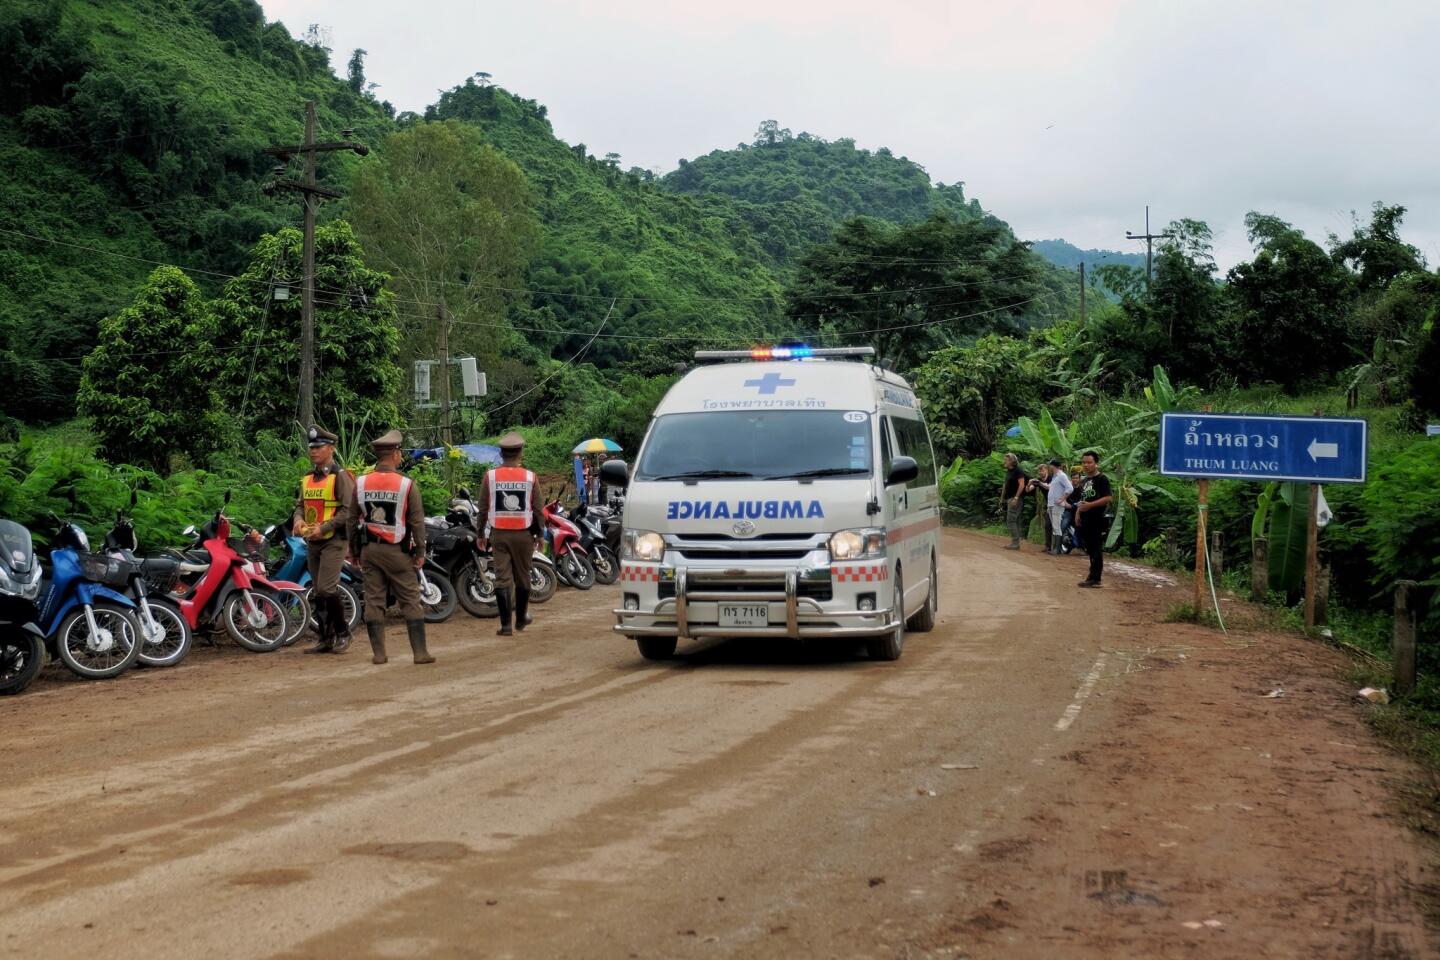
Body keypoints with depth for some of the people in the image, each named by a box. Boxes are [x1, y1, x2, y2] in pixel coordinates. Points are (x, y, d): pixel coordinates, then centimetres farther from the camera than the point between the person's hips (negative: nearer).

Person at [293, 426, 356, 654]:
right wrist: (298, 519, -4)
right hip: (312, 541, 8)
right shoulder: (308, 478, 14)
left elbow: (349, 511, -15)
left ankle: (343, 632, 2)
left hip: (334, 540, -8)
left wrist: (324, 527, -22)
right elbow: (300, 504, 19)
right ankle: (325, 638, 18)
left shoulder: (340, 476, -10)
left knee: (326, 589, -15)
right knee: (319, 593, 11)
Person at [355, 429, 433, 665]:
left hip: (369, 550, 4)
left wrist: (355, 551, 16)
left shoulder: (360, 484, 2)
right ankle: (420, 652, 1)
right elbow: (417, 521, -7)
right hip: (397, 551, -4)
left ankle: (378, 653, 8)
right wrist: (420, 552, 2)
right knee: (410, 601, 2)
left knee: (374, 601, 7)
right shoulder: (407, 484, -9)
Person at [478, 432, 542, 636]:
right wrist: (540, 535, 9)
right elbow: (537, 510, -1)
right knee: (522, 577, 13)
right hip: (523, 534, 0)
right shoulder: (530, 477, -4)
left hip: (498, 534, 0)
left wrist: (481, 534, 10)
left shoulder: (490, 476, -2)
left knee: (502, 578, 1)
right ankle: (521, 619, 26)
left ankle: (505, 624, -4)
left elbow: (483, 508, 1)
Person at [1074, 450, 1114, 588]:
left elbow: (1108, 498, -16)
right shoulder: (1083, 481, 19)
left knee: (1096, 549, -6)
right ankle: (1093, 577, 16)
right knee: (1090, 549, 11)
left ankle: (1094, 578, -6)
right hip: (1085, 520, 8)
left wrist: (1090, 505, -23)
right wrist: (1078, 513, 13)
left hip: (1097, 520, -8)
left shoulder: (1102, 479, -7)